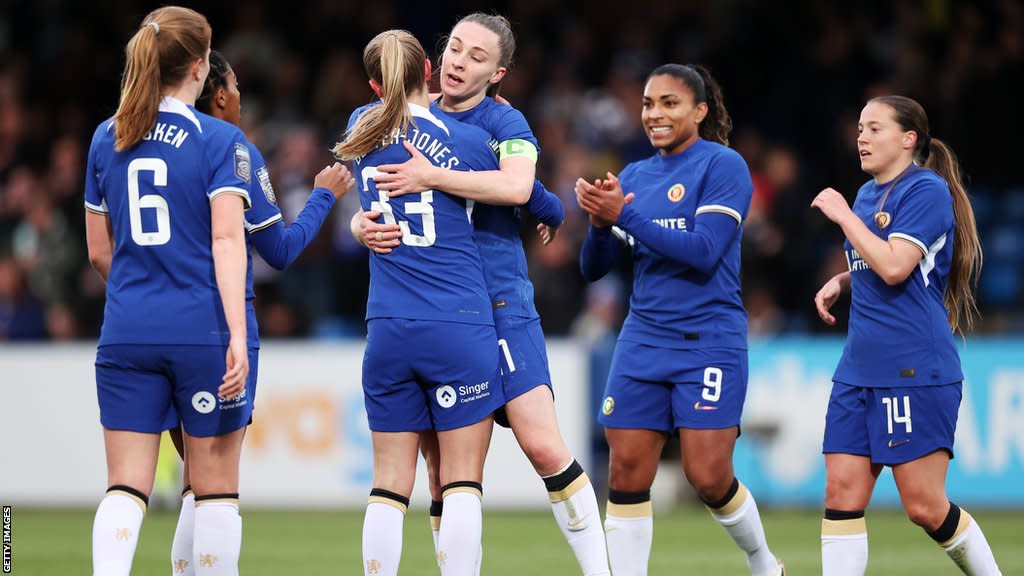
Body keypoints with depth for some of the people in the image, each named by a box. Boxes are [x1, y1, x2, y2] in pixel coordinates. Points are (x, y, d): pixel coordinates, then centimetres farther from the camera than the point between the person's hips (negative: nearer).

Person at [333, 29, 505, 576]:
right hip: (459, 326, -3)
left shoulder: (362, 128, 6)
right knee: (462, 480, -1)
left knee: (390, 482, 5)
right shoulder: (467, 140, -4)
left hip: (387, 330, 3)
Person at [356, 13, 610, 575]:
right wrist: (362, 226, -9)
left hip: (498, 302, -5)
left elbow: (517, 186, -23)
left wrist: (431, 177, -23)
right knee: (440, 468, 4)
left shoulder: (504, 122, -2)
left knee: (543, 447, -13)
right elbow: (373, 205, 14)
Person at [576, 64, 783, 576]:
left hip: (709, 339, -5)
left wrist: (625, 216, -22)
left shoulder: (723, 166, -6)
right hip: (643, 339, 5)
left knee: (708, 477, -7)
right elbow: (593, 268, 10)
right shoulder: (634, 176, 12)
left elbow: (704, 251, -18)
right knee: (626, 473, -3)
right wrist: (601, 223, -12)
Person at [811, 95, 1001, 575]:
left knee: (925, 507, -6)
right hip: (859, 370, 8)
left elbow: (894, 266, -21)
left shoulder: (927, 190, -9)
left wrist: (844, 215, -12)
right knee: (842, 494, -2)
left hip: (916, 373, -8)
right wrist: (840, 282, 11)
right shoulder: (867, 194, 16)